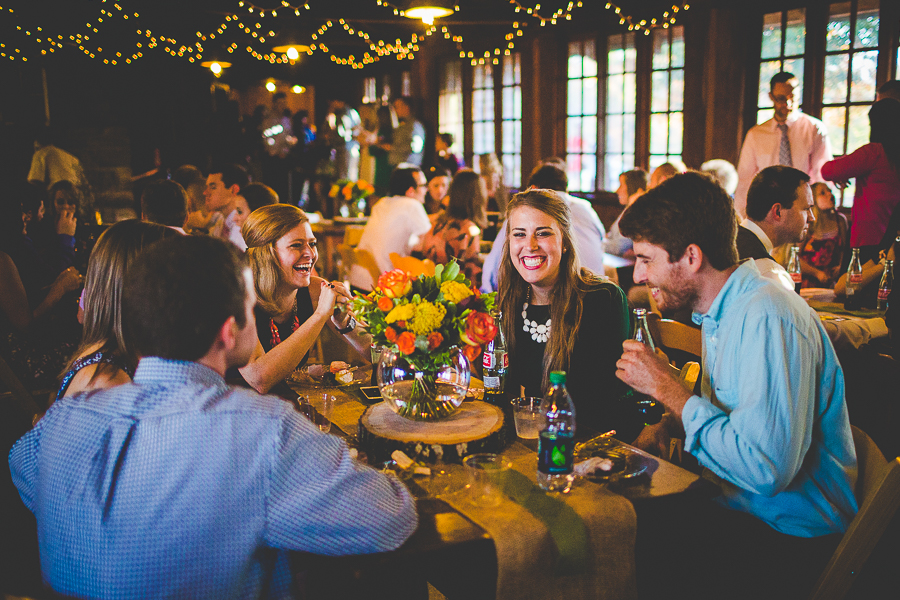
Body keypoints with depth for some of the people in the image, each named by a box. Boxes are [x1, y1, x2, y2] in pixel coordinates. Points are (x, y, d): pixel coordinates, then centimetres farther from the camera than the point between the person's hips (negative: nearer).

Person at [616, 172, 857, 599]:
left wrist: (667, 388, -23)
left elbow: (764, 470, -33)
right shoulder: (719, 310, 6)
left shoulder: (769, 319, -25)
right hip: (739, 507, 9)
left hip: (791, 539, -8)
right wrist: (670, 423, -1)